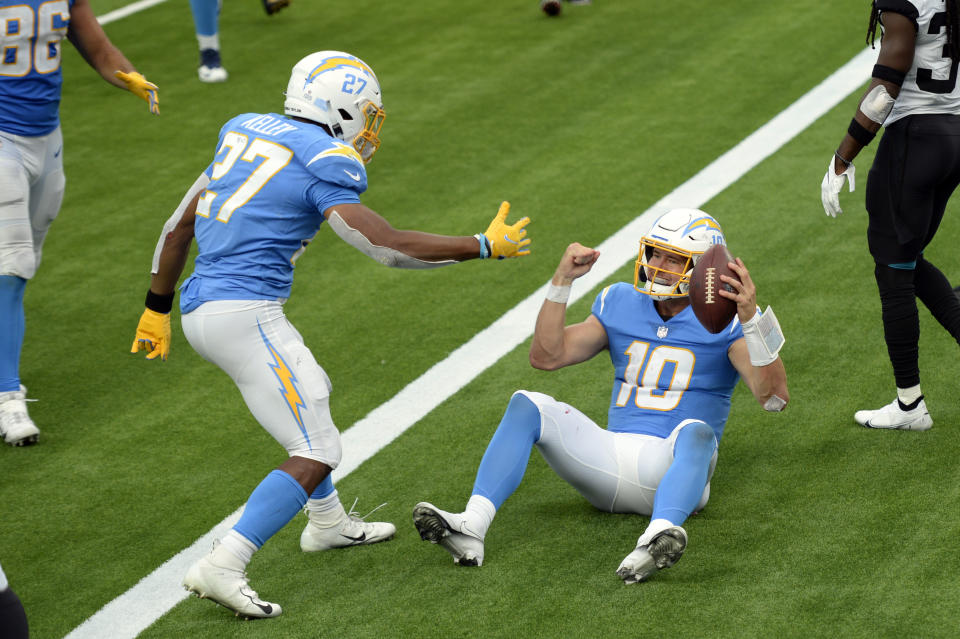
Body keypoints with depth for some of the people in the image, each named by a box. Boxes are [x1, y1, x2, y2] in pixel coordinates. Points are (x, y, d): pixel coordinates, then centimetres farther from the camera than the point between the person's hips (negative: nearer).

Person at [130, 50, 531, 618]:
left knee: (311, 394, 31)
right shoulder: (325, 162, -9)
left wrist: (159, 308, 28)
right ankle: (223, 567, -16)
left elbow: (179, 226, 19)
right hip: (246, 313, -9)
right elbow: (387, 246, -14)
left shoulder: (247, 131, 15)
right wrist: (487, 247, -5)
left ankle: (328, 523, 48)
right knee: (316, 453, -5)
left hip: (201, 309, 9)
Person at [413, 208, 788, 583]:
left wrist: (750, 318, -26)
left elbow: (774, 397, -14)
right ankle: (471, 528, -35)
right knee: (527, 405, -15)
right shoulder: (621, 304, 15)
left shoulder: (725, 319, 0)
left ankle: (659, 535, -70)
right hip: (614, 456, 5)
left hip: (673, 467, -4)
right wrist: (562, 282, 1)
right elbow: (546, 357, 9)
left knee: (696, 432, -39)